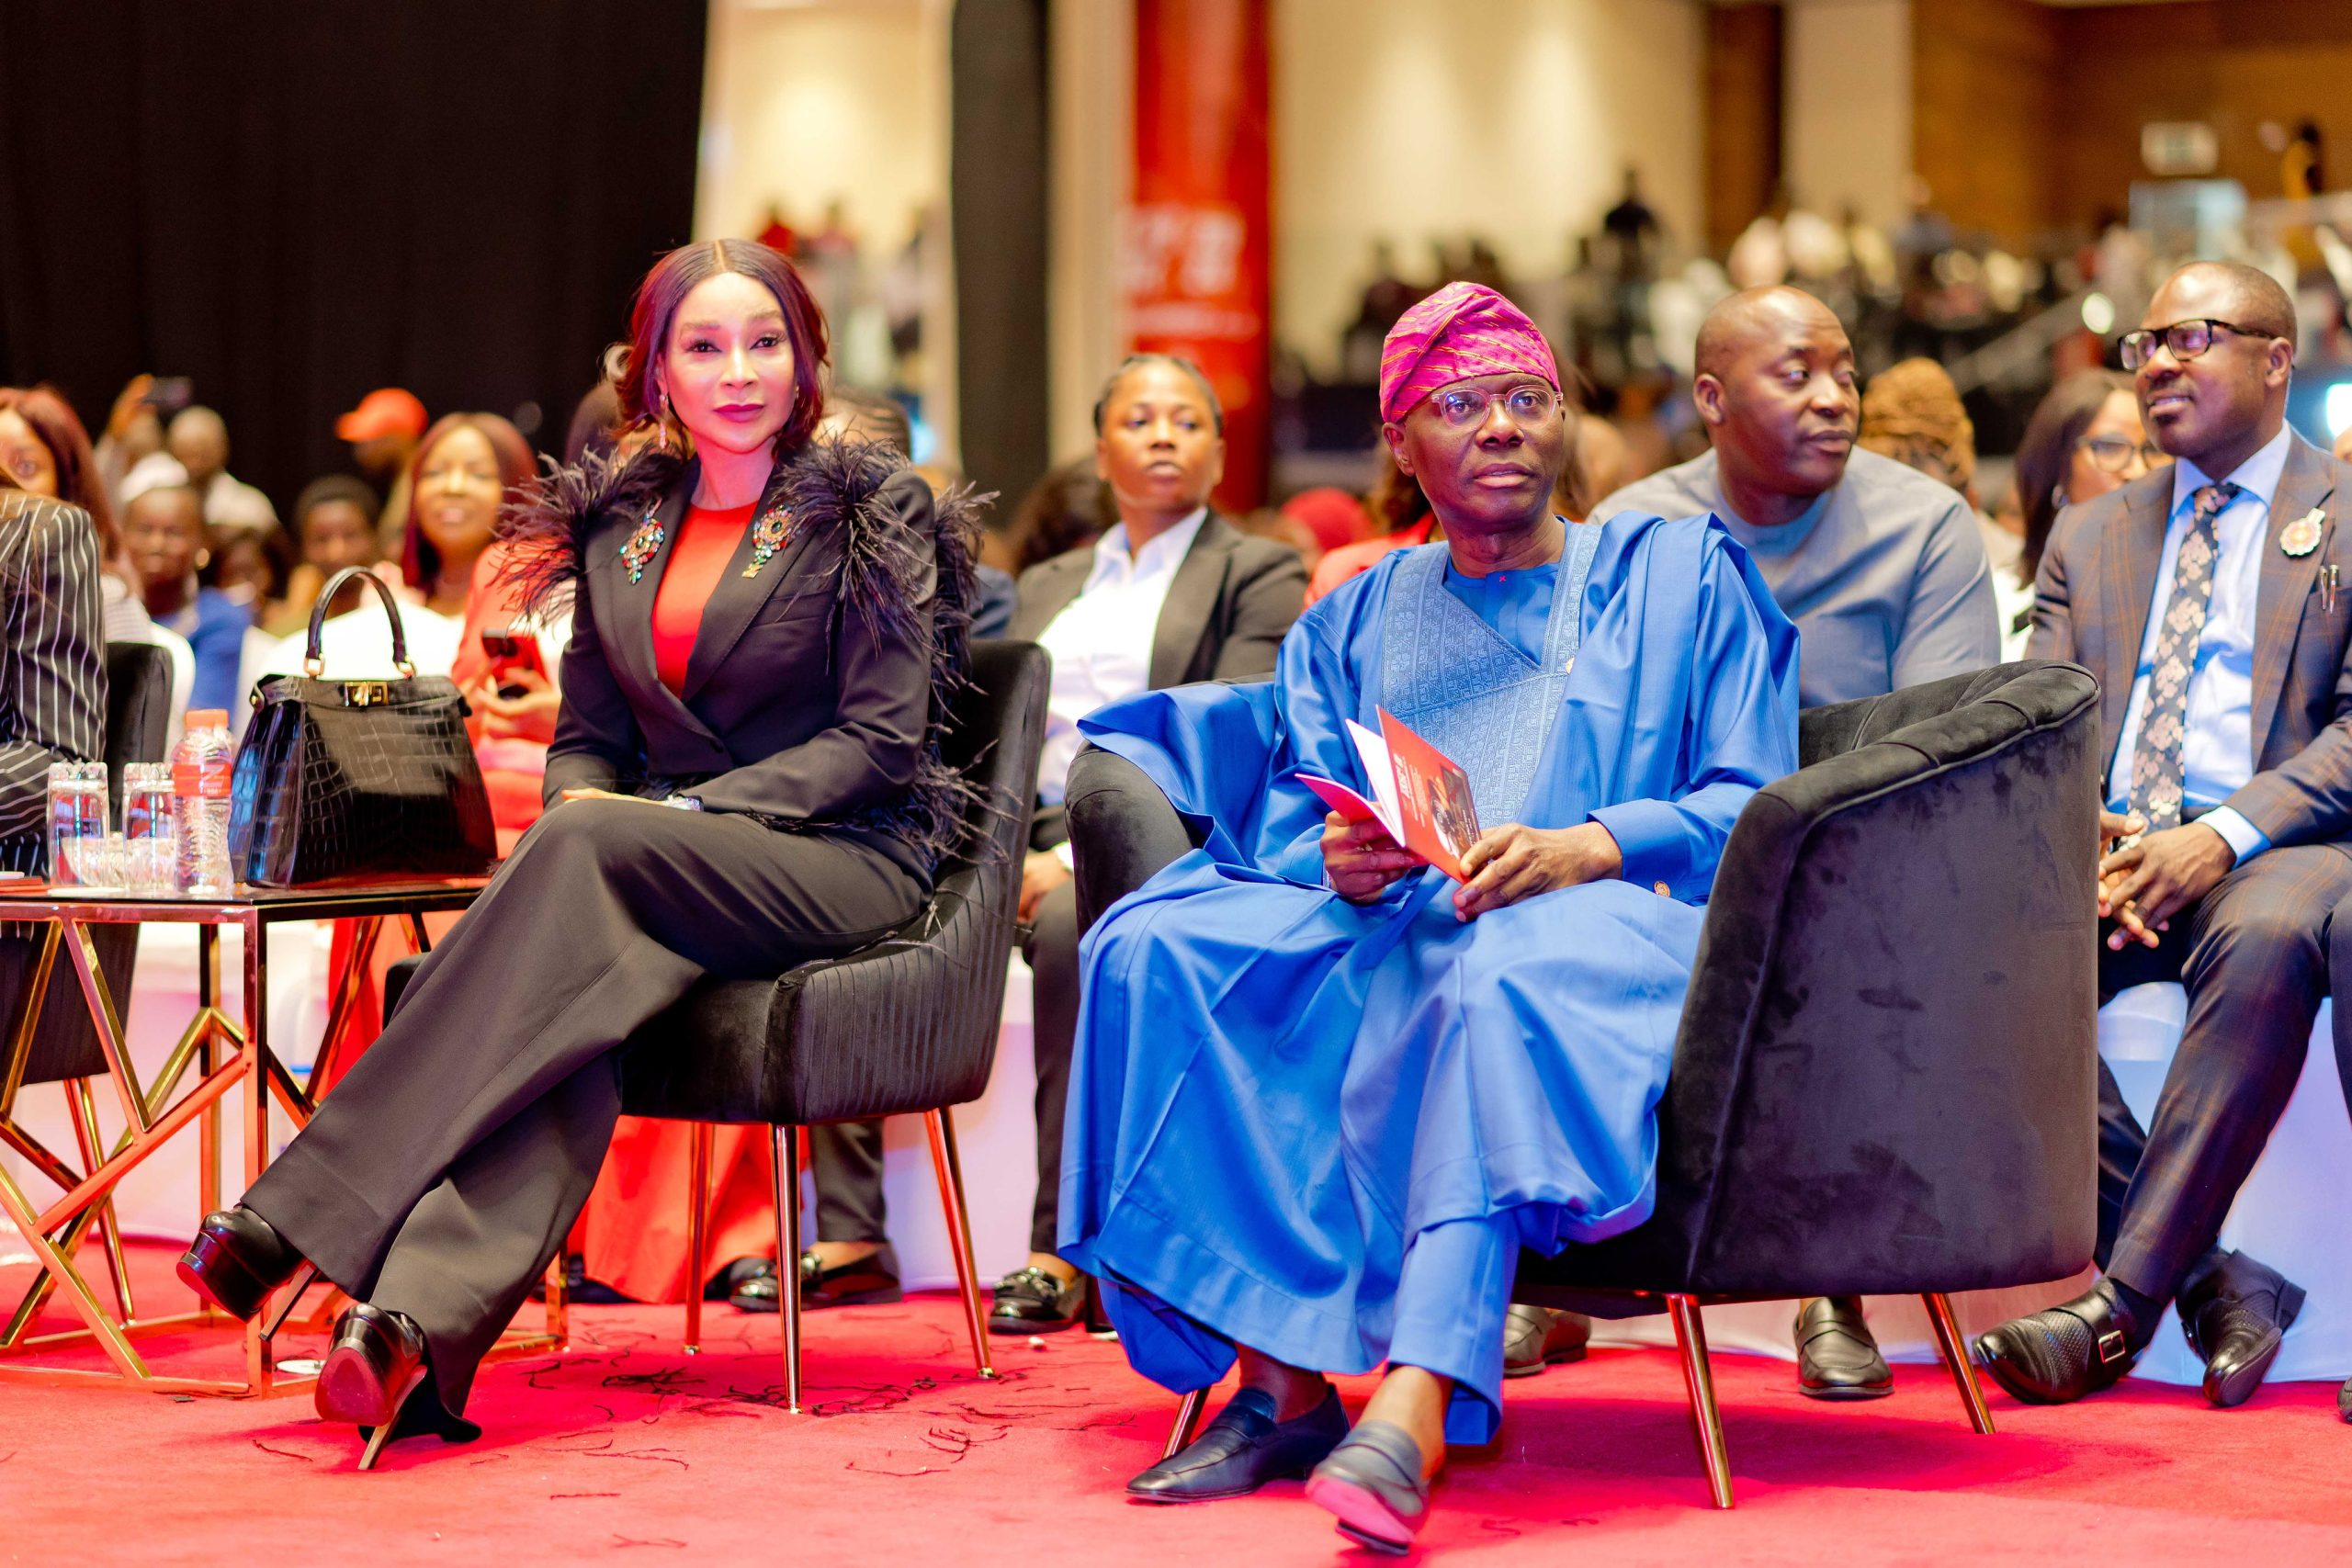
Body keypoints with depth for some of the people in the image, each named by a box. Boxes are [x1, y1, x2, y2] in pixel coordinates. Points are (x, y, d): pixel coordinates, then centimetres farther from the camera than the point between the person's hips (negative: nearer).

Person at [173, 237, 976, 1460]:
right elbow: (589, 736, 19)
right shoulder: (619, 529, 17)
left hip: (844, 858, -4)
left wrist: (693, 811, -17)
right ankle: (417, 1331, -54)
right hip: (669, 889, 4)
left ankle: (304, 1212, -40)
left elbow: (880, 738, -5)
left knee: (590, 844, -34)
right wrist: (579, 809, -7)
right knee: (567, 996, -33)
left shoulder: (868, 514, 2)